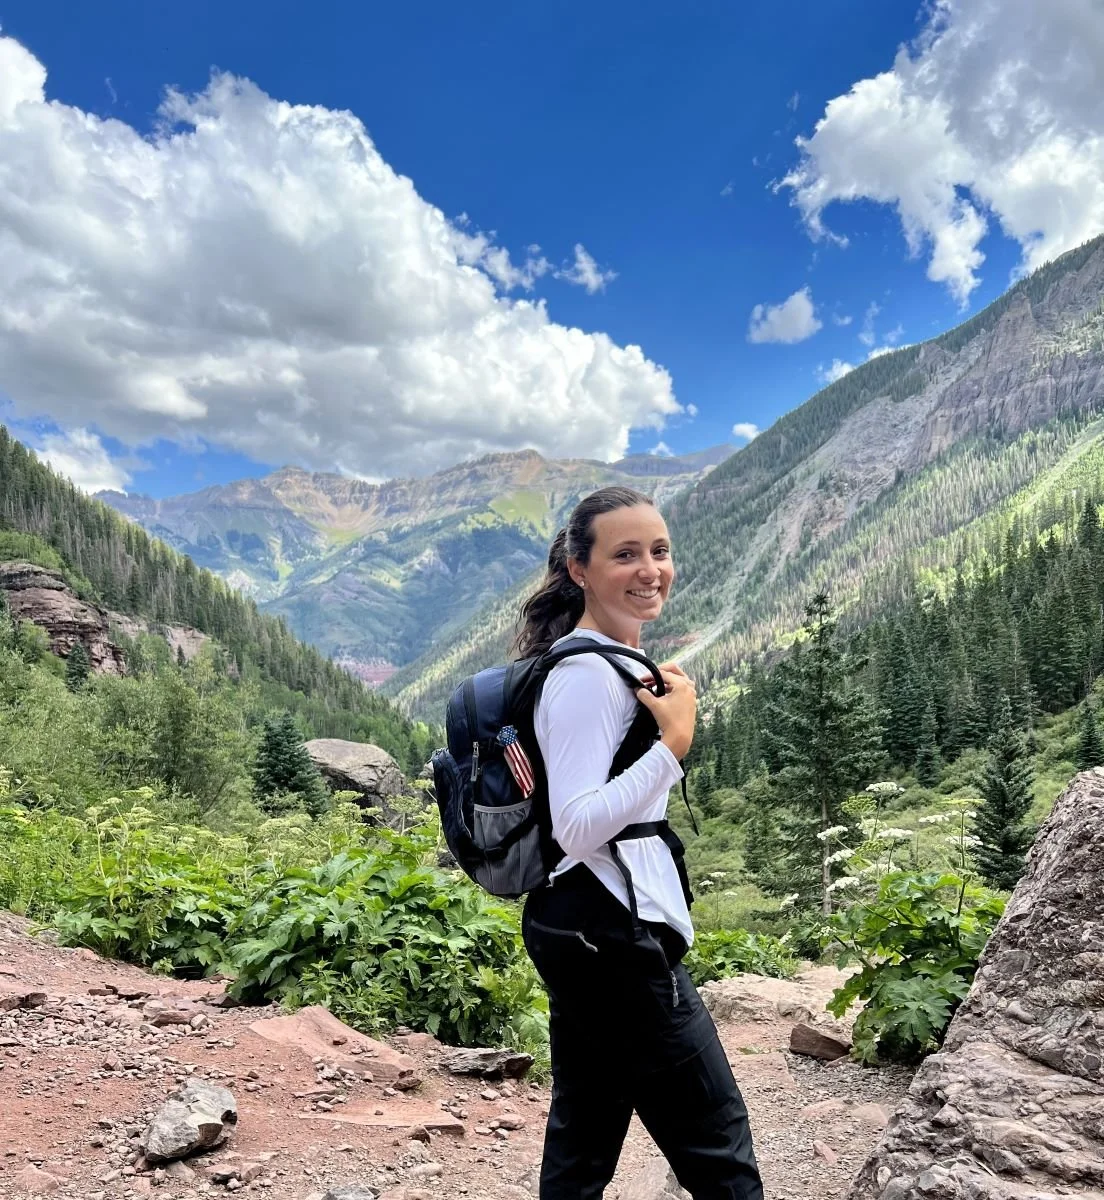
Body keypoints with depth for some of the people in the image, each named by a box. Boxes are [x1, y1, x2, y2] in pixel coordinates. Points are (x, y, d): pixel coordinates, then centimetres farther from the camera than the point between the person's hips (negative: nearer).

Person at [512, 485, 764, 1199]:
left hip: (584, 934, 10)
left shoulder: (613, 662, 12)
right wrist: (674, 743, -24)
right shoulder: (588, 676, -19)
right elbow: (576, 828, -24)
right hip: (614, 936, -10)